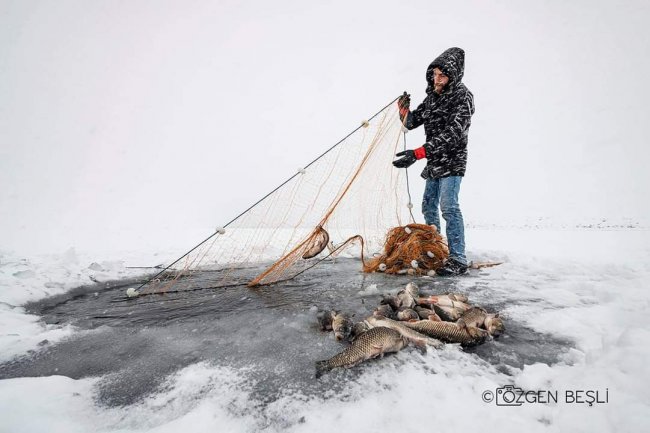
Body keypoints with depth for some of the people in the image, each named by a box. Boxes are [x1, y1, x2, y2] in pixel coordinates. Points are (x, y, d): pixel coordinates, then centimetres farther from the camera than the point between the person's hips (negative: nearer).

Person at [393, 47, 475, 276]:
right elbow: (412, 122, 15)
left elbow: (452, 134, -24)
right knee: (428, 206, 11)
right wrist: (404, 110, -6)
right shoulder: (433, 96, 12)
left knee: (448, 207, -16)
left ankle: (458, 259, -8)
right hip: (434, 162, 8)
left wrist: (417, 153, -30)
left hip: (452, 162, -8)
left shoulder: (462, 97, -12)